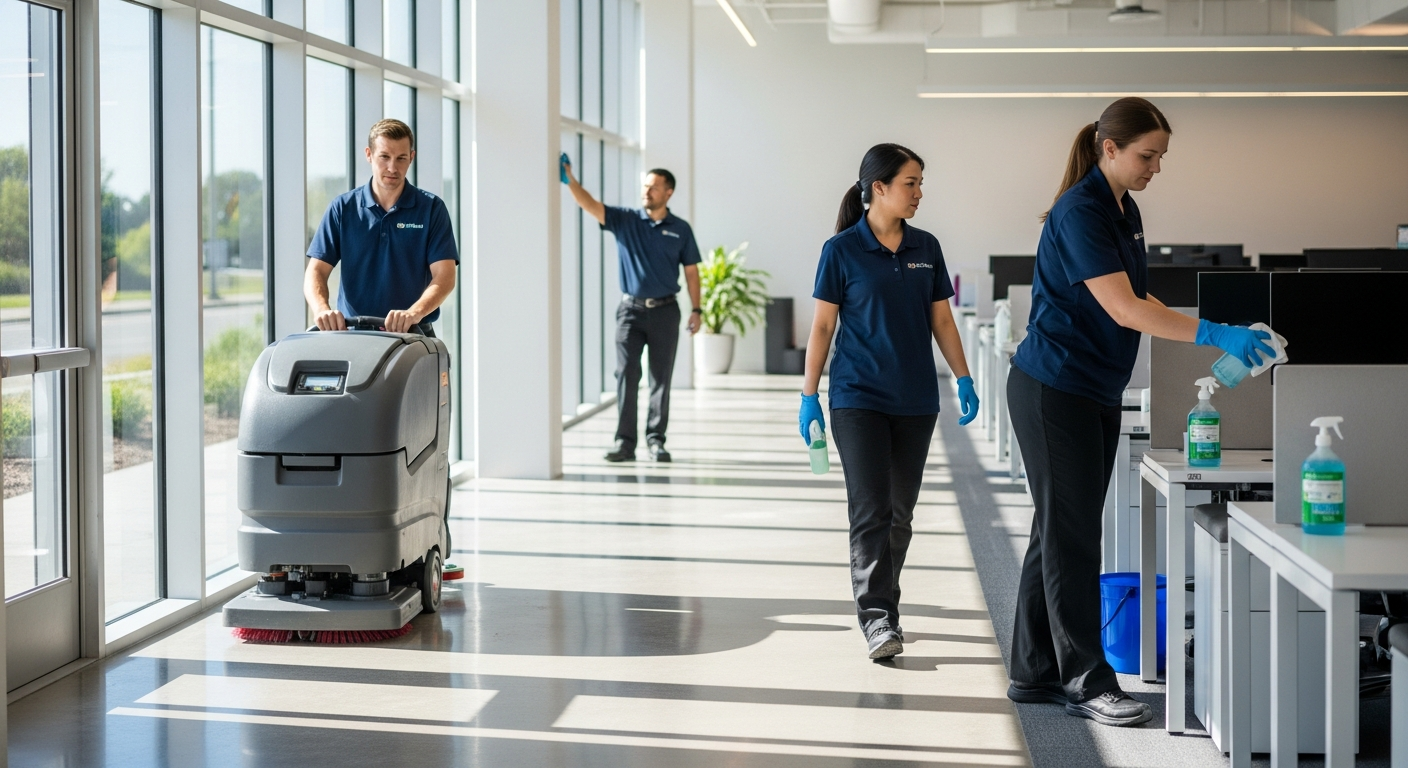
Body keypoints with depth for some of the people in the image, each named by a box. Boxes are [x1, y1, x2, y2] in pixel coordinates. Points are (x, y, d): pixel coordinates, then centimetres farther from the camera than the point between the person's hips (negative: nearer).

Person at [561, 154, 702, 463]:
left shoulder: (680, 229, 3)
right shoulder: (624, 220, 1)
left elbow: (691, 271, 6)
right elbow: (590, 205, -11)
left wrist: (696, 310, 0)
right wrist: (571, 180, -27)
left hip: (665, 311, 0)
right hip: (631, 309, 0)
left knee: (661, 378, 4)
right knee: (626, 375, -2)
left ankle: (656, 440, 11)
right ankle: (625, 442, 1)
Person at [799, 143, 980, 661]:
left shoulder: (926, 248, 7)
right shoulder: (842, 250, -5)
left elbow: (941, 319, 12)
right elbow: (822, 326, -2)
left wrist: (964, 380, 5)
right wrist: (809, 396, -4)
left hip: (916, 400, 5)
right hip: (859, 399, -4)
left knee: (900, 514, 9)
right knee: (871, 510, -10)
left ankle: (880, 604, 22)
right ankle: (877, 618, -9)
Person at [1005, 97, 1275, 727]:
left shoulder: (1125, 210, 12)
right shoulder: (1079, 213, -18)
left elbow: (1135, 303, 17)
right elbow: (1122, 308, -26)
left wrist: (1216, 340, 9)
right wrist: (1214, 334, -28)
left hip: (1096, 393, 9)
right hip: (1053, 391, -9)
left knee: (1061, 533, 12)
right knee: (1070, 535, -3)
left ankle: (1034, 673, 18)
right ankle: (1087, 681, 4)